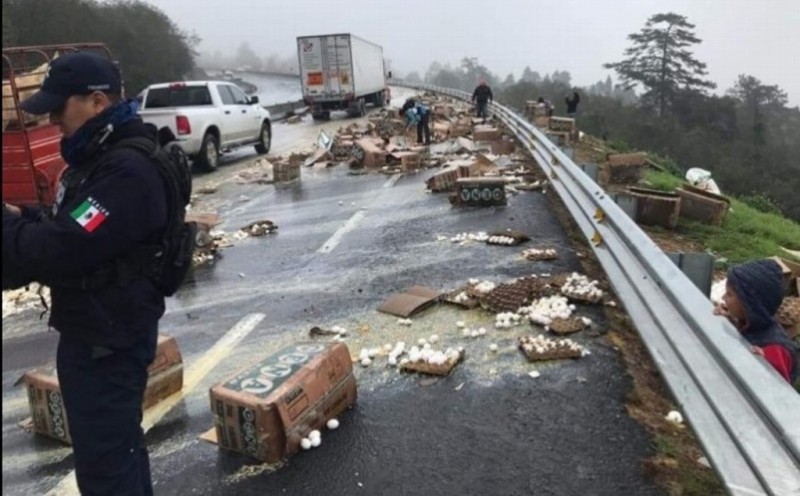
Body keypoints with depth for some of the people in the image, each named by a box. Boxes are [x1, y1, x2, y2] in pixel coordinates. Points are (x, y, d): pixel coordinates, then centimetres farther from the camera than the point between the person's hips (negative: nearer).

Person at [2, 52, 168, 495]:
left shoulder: (127, 170, -25)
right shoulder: (100, 156, 9)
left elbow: (61, 251, -28)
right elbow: (71, 232, 17)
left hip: (108, 340, -10)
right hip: (95, 331, 10)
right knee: (118, 444, 24)